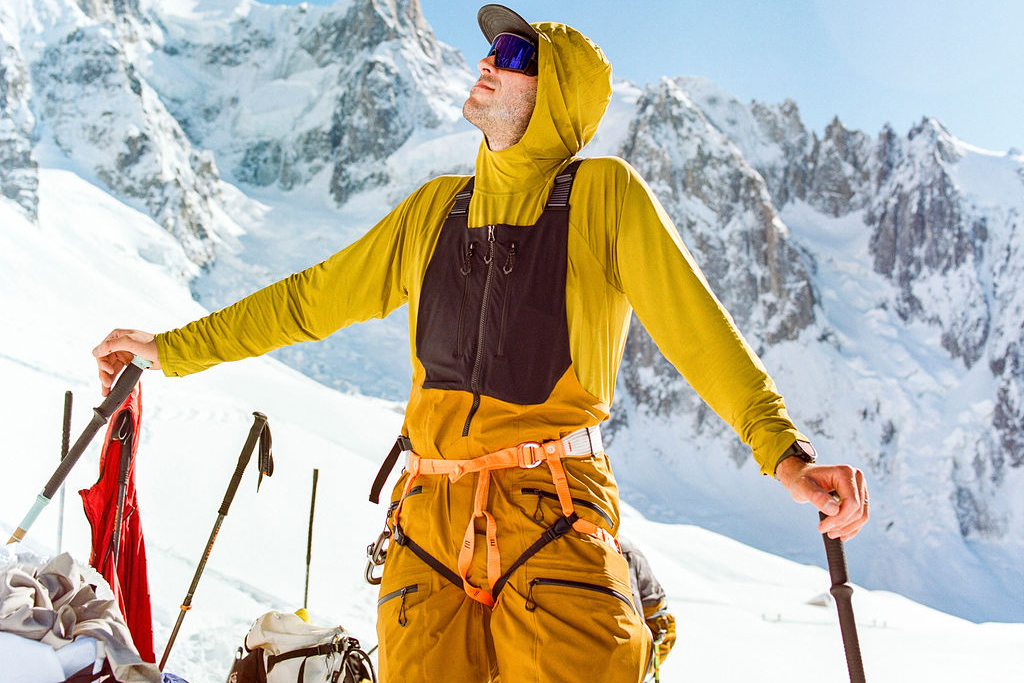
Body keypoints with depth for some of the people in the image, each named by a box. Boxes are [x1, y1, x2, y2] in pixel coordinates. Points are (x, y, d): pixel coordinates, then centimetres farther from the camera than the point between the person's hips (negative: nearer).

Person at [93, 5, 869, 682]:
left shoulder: (603, 194, 4)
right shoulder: (434, 210, 16)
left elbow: (699, 330, -5)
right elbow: (311, 298, 23)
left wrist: (783, 450, -20)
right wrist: (171, 348, 26)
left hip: (553, 521, -4)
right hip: (431, 522, 4)